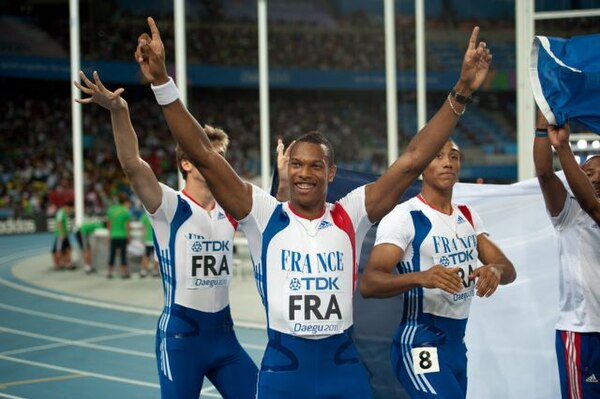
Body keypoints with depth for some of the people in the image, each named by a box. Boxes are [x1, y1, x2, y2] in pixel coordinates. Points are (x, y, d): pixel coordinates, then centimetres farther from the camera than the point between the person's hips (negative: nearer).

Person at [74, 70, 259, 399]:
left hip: (223, 332, 6)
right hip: (180, 334, -6)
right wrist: (119, 111, -39)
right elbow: (132, 165, -24)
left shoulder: (230, 210, 8)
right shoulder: (171, 207, -9)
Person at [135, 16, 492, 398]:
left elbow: (412, 161, -3)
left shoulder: (350, 216, 1)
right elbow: (204, 155, -9)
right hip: (282, 368, -1)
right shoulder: (265, 215, -2)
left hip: (343, 365, 1)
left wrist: (460, 93, -9)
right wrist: (162, 82, -17)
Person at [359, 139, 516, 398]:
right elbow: (368, 284, -22)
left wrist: (495, 270, -16)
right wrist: (420, 277, -39)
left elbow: (508, 269, 9)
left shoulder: (469, 217, 12)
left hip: (457, 344, 8)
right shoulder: (404, 218, -12)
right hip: (419, 344, -8)